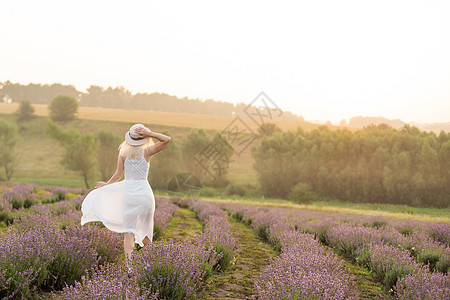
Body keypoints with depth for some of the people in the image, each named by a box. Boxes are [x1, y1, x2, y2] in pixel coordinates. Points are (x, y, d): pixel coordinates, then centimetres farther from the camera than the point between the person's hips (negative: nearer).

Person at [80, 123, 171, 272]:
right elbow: (167, 139, 4)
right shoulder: (147, 151, 0)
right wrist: (149, 134, -3)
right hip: (144, 193, 0)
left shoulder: (123, 152, 3)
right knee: (145, 226, 21)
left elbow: (118, 175, 0)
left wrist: (107, 184, 17)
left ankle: (129, 266, -17)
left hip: (128, 191, 0)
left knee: (129, 232, -2)